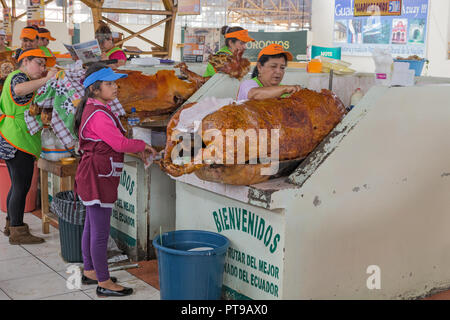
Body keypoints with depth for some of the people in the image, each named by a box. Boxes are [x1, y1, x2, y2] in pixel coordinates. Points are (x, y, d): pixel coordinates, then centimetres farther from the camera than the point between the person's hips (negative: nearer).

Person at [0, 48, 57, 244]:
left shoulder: (18, 78, 25)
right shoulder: (18, 77, -8)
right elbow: (19, 90, -32)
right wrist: (46, 79, -32)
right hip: (18, 141, -11)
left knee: (18, 185, 17)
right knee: (22, 186, -8)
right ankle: (18, 233, -5)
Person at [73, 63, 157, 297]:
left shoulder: (93, 109, 13)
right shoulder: (98, 114, -20)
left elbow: (108, 142, 19)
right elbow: (119, 143, -21)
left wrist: (136, 149, 10)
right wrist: (142, 146, -5)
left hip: (93, 175, 11)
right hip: (98, 176, -11)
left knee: (91, 226, 20)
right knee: (100, 232, -3)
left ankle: (89, 272, 33)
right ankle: (104, 283, 6)